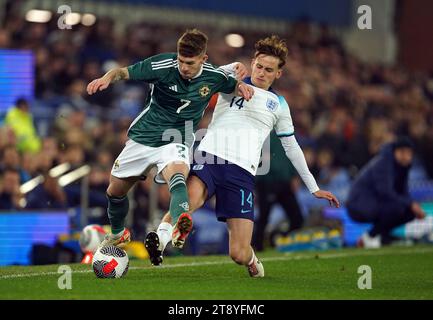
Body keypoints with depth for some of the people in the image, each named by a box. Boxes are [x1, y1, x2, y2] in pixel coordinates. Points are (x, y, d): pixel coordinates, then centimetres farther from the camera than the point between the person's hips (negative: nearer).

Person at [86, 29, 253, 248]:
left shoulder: (214, 77, -8)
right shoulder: (162, 65, -18)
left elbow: (233, 86, 15)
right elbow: (124, 72, -11)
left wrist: (242, 86, -9)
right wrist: (107, 78, -33)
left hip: (175, 143, -2)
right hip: (142, 138, 2)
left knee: (177, 174, -37)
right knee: (115, 191, 13)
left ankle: (179, 226, -64)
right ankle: (118, 234, 44)